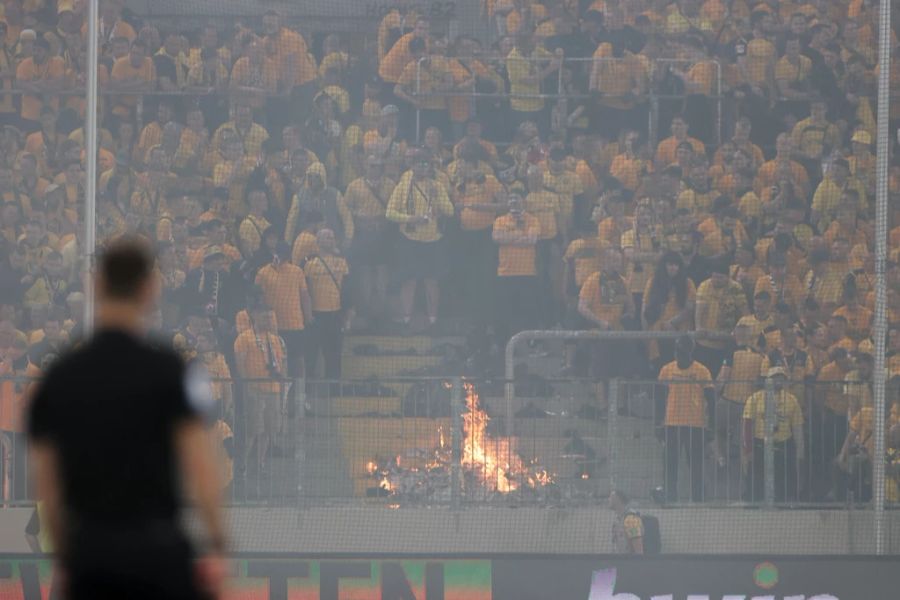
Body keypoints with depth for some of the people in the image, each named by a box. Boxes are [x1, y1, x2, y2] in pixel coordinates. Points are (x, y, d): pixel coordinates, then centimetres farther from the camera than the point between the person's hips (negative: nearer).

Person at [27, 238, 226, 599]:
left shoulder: (59, 378, 5)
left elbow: (46, 483, 8)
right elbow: (198, 465, -12)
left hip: (90, 551, 4)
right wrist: (216, 546, -7)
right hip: (156, 548, -4)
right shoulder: (168, 371, -8)